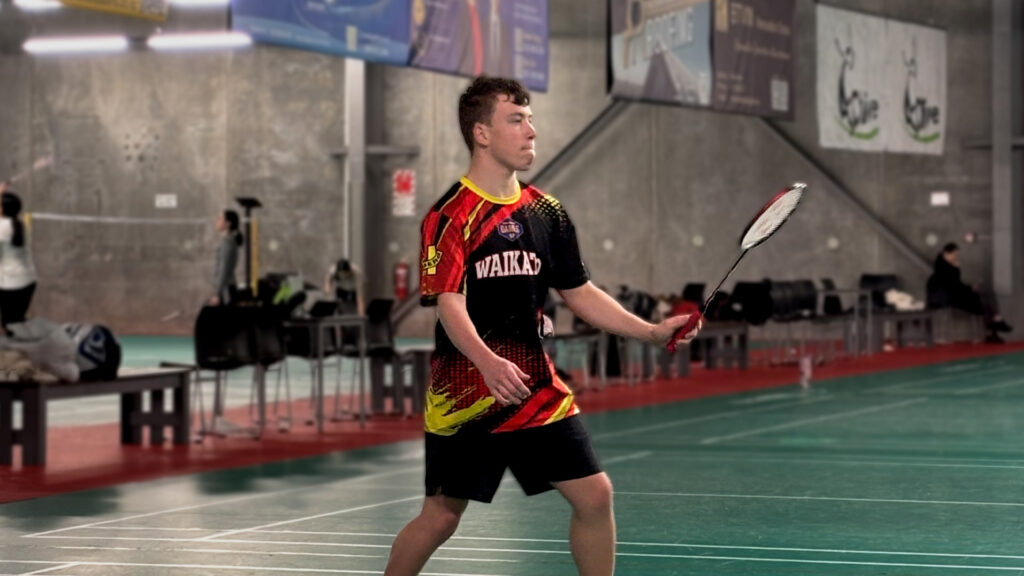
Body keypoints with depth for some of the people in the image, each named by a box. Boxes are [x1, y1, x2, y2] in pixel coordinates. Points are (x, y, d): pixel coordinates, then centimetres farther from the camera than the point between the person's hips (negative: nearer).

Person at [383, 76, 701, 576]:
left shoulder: (545, 211, 9)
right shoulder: (450, 216, -10)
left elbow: (579, 292, 15)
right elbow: (449, 303, -20)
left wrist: (652, 331, 6)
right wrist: (488, 362, -38)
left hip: (537, 390, 5)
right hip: (465, 397, -5)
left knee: (594, 495, -1)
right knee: (440, 517, 1)